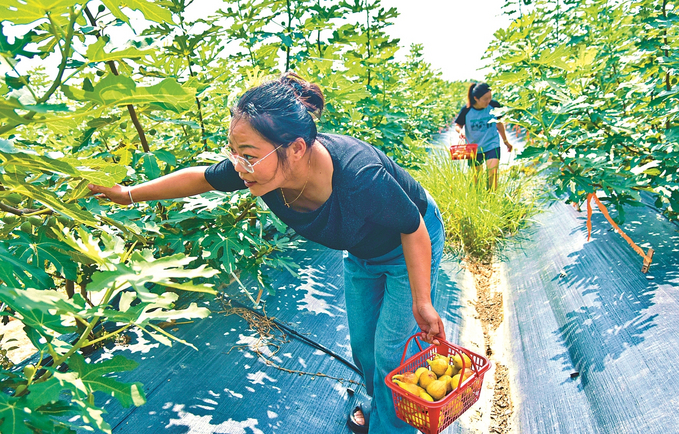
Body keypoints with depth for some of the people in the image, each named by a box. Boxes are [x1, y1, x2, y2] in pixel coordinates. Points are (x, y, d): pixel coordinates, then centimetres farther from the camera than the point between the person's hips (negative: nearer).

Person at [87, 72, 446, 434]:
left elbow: (413, 229, -28)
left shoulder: (360, 176, -45)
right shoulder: (264, 167, -29)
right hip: (361, 252, 5)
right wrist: (129, 194, 0)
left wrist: (422, 302, -20)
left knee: (391, 352, 1)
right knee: (361, 345, 19)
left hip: (409, 247, -5)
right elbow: (200, 178, -10)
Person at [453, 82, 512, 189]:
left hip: (492, 145, 0)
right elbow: (457, 125, 1)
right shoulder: (466, 110, -13)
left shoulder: (494, 106, -10)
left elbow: (499, 124, 6)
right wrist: (460, 130, -24)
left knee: (492, 173, -17)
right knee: (476, 178, 10)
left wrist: (505, 141, 17)